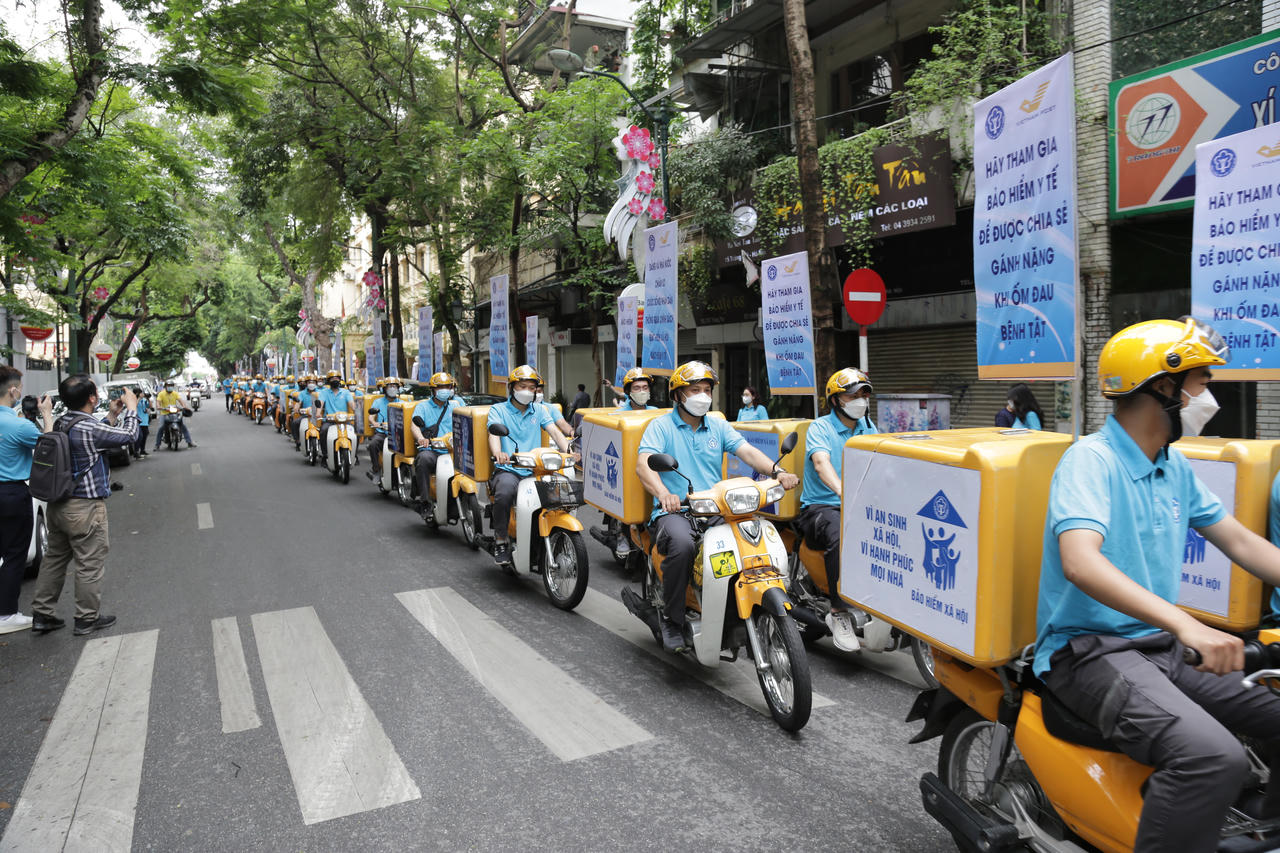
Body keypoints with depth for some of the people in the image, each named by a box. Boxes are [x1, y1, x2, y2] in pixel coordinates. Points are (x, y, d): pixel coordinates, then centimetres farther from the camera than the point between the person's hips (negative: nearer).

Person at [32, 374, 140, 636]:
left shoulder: (61, 423, 5)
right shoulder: (87, 428, -22)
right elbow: (129, 436, -13)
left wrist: (112, 415, 16)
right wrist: (131, 408, 0)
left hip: (58, 505, 9)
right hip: (85, 508, -9)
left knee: (54, 558, 18)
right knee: (90, 565, 4)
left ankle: (41, 614, 26)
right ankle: (87, 619, 14)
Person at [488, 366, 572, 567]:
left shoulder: (539, 410, 19)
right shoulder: (498, 410, 8)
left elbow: (554, 431, 5)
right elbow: (494, 433, -10)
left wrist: (568, 450, -16)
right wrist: (497, 452, -33)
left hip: (535, 471, 3)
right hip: (508, 469, -3)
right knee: (504, 493, -35)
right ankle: (500, 542, -16)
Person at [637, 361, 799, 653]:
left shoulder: (719, 427, 18)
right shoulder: (661, 426, 4)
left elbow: (747, 451, 2)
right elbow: (643, 464, -12)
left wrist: (777, 471, -18)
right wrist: (663, 493, -33)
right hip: (675, 511, -4)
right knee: (682, 544, -36)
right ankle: (672, 621, -16)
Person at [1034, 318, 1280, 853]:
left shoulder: (1176, 468, 11)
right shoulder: (1091, 459, -16)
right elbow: (1080, 562, -31)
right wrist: (1185, 624, -41)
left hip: (1161, 647, 9)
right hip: (1091, 650, -9)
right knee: (1214, 757, -29)